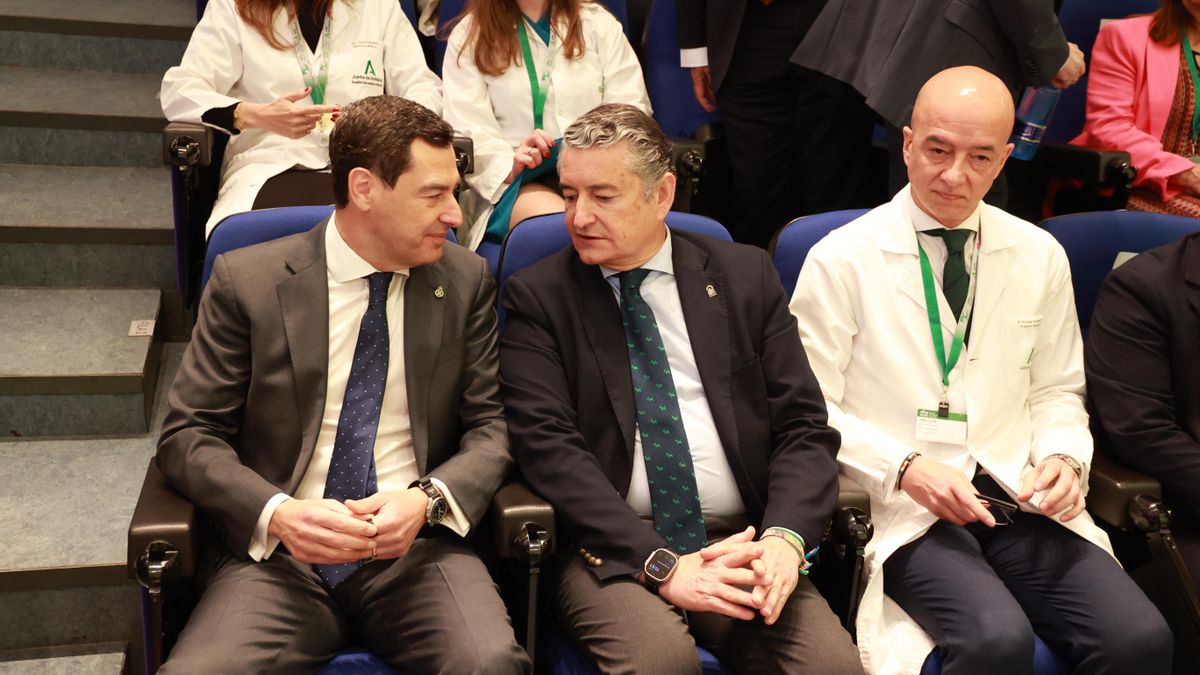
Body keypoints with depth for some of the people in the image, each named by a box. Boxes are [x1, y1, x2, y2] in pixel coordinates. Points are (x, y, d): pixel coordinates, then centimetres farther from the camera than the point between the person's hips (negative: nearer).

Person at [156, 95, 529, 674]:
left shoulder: (466, 282, 5)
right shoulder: (246, 280, 0)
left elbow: (491, 425, 6)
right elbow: (188, 436, 1)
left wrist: (428, 498, -14)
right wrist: (276, 513, -17)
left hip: (416, 546, 1)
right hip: (276, 550, 0)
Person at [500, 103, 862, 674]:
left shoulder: (746, 277, 10)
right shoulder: (536, 296, 4)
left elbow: (803, 424, 6)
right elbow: (548, 446, -7)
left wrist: (785, 537, -13)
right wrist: (661, 564, -17)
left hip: (740, 544, 2)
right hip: (612, 547, -2)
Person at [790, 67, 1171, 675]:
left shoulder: (1040, 257, 11)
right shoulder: (841, 260, -2)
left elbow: (1056, 391, 19)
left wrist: (1063, 457, -2)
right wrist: (905, 468, -15)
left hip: (1019, 497, 4)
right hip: (902, 509, -4)